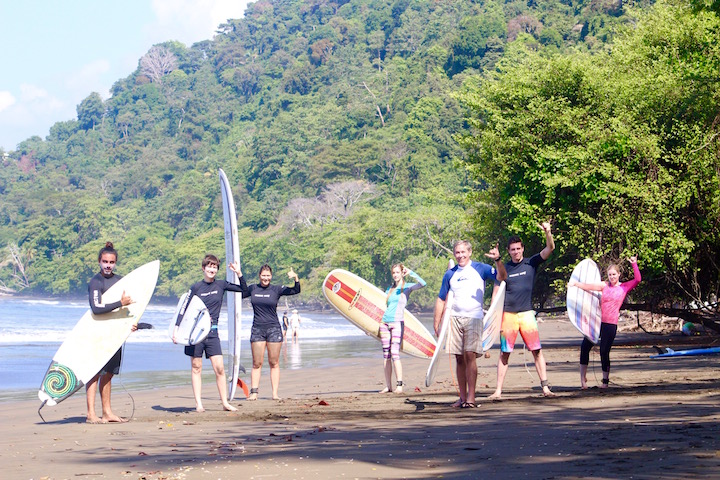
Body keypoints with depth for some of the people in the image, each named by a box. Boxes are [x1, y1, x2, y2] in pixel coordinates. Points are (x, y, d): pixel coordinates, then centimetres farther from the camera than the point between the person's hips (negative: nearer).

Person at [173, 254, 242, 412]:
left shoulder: (221, 285, 6)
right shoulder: (196, 287, 1)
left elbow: (244, 289, 10)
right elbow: (184, 308, 2)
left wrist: (239, 273, -3)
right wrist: (177, 328, -5)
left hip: (212, 332, 1)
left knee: (219, 368, -4)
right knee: (196, 368, 1)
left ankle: (225, 402, 3)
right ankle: (198, 404, 4)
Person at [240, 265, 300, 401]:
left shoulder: (276, 289, 1)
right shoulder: (253, 288, 7)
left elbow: (296, 291, -5)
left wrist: (296, 278, -24)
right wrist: (239, 275, 9)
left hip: (274, 329, -1)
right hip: (257, 329, 1)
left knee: (274, 363, 1)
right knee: (257, 364, 1)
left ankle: (275, 393, 3)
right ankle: (253, 393, 2)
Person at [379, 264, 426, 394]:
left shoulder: (407, 287, 3)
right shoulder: (389, 290, 19)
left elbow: (423, 283, -14)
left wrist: (410, 272, -11)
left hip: (397, 323, -6)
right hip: (385, 322, 6)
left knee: (395, 353, -15)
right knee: (386, 355, 3)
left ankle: (399, 385, -14)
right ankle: (388, 386, 6)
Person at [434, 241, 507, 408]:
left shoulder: (480, 269, 2)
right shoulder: (450, 274, 12)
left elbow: (501, 277, -11)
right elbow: (441, 299, 17)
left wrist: (498, 261, -29)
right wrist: (436, 322, 12)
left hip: (474, 318, -4)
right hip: (455, 318, 4)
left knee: (470, 355, -14)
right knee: (459, 358, 4)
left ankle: (471, 397, -13)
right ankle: (463, 397, 11)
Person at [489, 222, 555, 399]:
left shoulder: (531, 263, 5)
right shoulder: (504, 268, 8)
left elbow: (550, 248, -6)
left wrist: (547, 232, -24)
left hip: (526, 313, 0)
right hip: (508, 314, 0)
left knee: (537, 350, -5)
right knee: (504, 353, 1)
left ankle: (545, 387, -3)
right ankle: (498, 390, 4)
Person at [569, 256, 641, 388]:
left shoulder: (624, 287, 6)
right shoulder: (604, 285, 9)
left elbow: (637, 279, -5)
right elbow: (590, 286, -3)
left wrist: (634, 264, -12)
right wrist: (575, 283, -17)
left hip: (611, 324, -3)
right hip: (598, 321, 3)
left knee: (604, 352, -4)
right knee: (585, 347, -5)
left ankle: (605, 380, 10)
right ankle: (583, 378, 6)